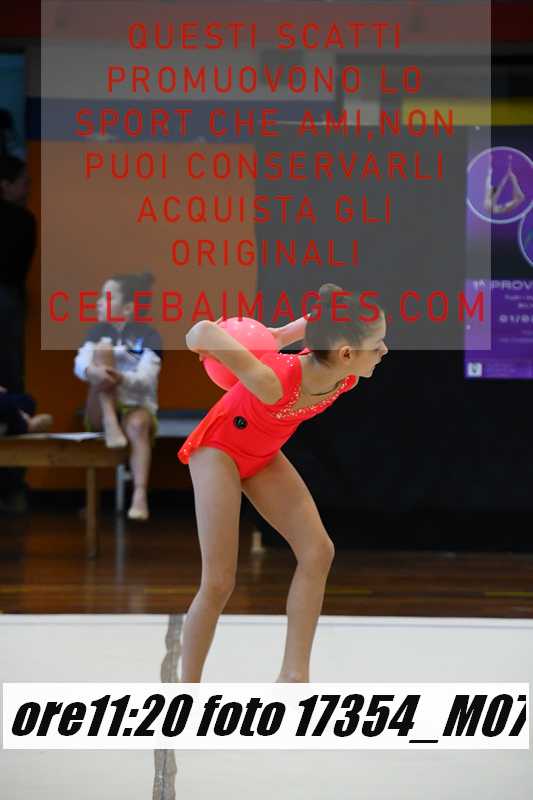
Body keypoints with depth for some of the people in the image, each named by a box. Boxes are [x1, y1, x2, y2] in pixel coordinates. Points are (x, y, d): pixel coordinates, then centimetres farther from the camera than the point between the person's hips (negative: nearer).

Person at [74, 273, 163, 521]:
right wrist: (92, 371, -34)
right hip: (101, 413, 2)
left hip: (137, 406, -2)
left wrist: (120, 377, -39)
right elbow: (79, 365, -9)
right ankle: (111, 426, -32)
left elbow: (145, 380, -17)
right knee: (103, 350, -20)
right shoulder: (98, 331, 9)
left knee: (137, 424, -40)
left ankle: (140, 496, -53)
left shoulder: (149, 336, -3)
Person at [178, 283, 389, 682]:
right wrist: (201, 339, -23)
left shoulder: (348, 379, -21)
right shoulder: (276, 382, -44)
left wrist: (277, 338, -3)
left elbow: (324, 322, 0)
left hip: (263, 455, 7)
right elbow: (204, 331, -46)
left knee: (318, 552, -7)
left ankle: (293, 676, -1)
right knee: (219, 583, -10)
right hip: (217, 449, -7)